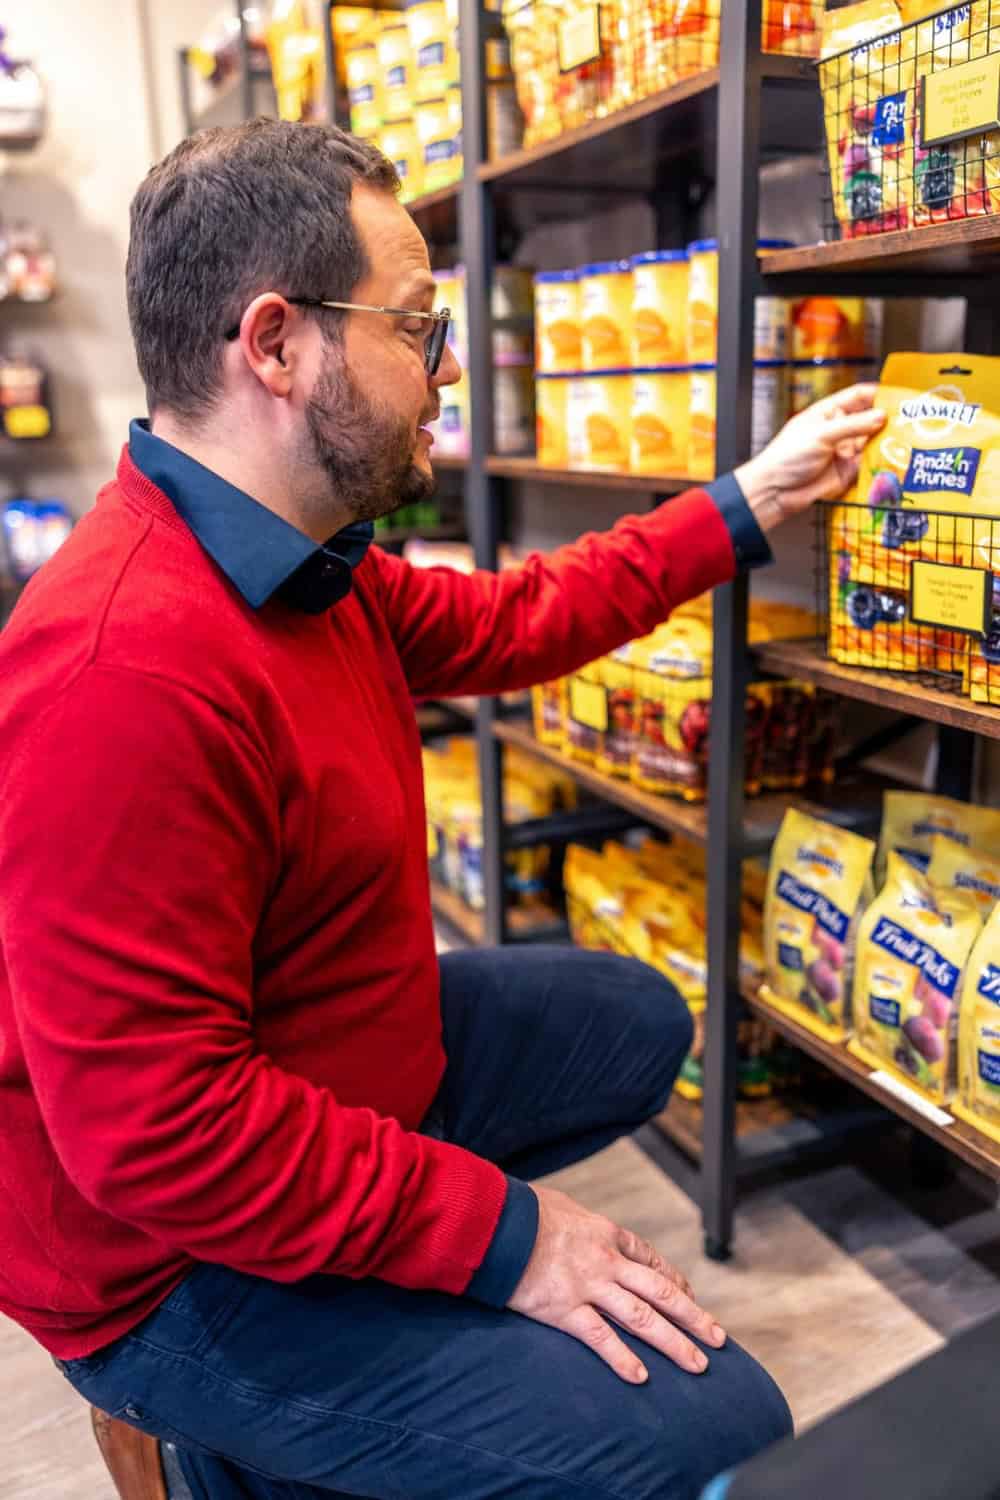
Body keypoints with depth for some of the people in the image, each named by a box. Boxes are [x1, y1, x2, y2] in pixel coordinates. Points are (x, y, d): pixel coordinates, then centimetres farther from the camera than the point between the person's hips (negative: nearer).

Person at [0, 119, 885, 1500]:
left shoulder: (298, 559, 0)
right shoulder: (128, 673, -32)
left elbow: (507, 623, 12)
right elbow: (152, 1126, -31)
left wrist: (748, 506, 14)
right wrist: (498, 1234, -22)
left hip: (351, 1059, 10)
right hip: (180, 1269, -9)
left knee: (640, 1024, 22)